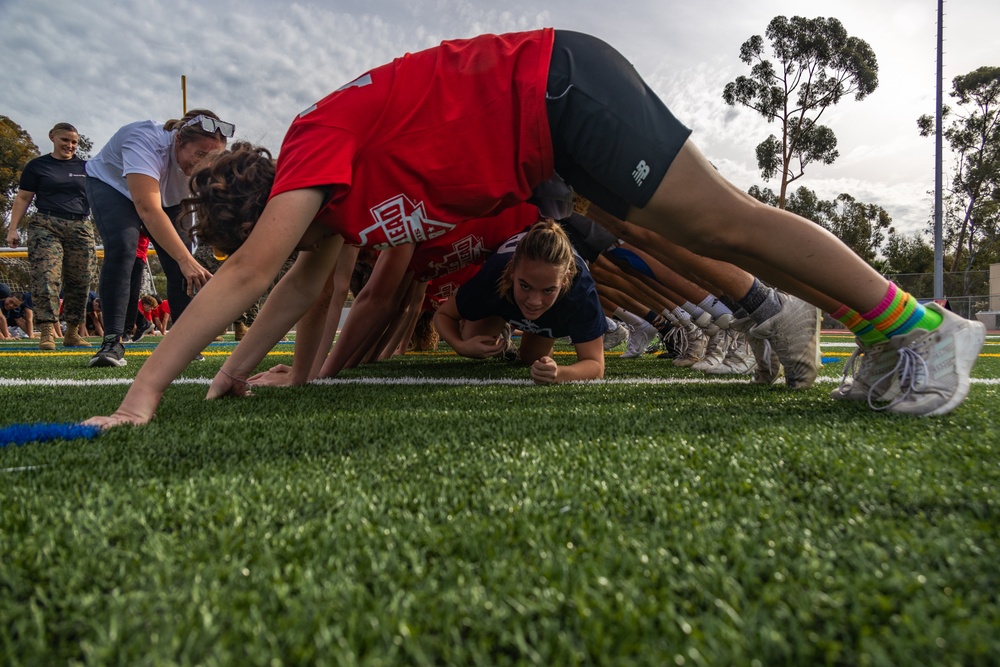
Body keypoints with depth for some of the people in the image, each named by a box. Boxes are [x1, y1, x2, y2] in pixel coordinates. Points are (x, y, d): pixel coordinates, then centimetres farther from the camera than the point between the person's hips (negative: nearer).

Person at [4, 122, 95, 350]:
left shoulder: (85, 167, 16)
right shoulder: (37, 166, 11)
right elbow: (22, 198, 10)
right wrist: (12, 229, 2)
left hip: (81, 228, 2)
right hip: (46, 227, -2)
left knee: (79, 282, 1)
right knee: (46, 278, -14)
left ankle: (72, 333, 10)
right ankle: (47, 333, -17)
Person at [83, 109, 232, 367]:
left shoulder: (207, 165, -26)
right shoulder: (146, 141, -41)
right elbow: (148, 209, -51)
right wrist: (186, 260, -60)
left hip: (167, 199, 4)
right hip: (111, 184, -4)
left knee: (181, 265, -12)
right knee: (123, 246, -29)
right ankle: (112, 342, -23)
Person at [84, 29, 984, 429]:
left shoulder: (317, 140, -13)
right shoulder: (326, 191, 13)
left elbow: (248, 272, -19)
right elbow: (307, 278, 22)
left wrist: (147, 389, -15)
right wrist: (242, 365, 24)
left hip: (558, 90, -8)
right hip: (555, 109, 8)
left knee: (728, 222, -10)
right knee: (711, 236, 9)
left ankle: (924, 328, 2)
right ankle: (885, 334, 18)